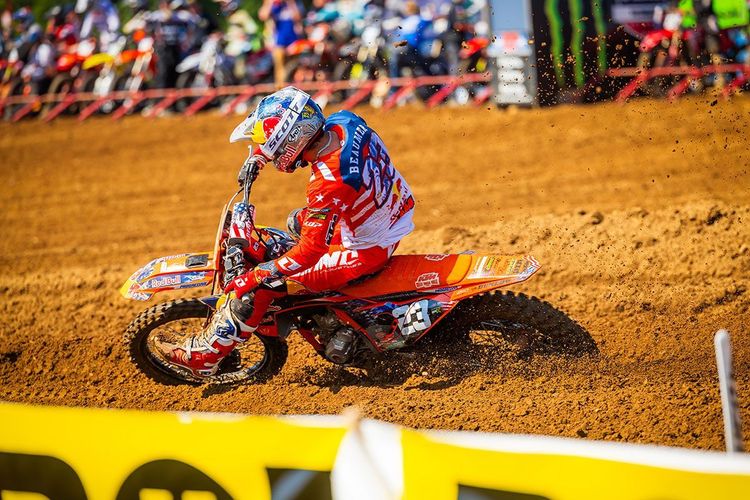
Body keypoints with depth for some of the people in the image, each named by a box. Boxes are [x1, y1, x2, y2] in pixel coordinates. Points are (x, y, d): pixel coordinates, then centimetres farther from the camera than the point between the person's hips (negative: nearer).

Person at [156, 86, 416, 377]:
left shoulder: (329, 183, -35)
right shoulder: (345, 122, -11)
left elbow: (309, 251, -29)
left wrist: (256, 277, -21)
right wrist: (259, 155, 15)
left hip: (364, 252, -9)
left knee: (257, 289, -7)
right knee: (298, 221, 34)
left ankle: (203, 356, 7)